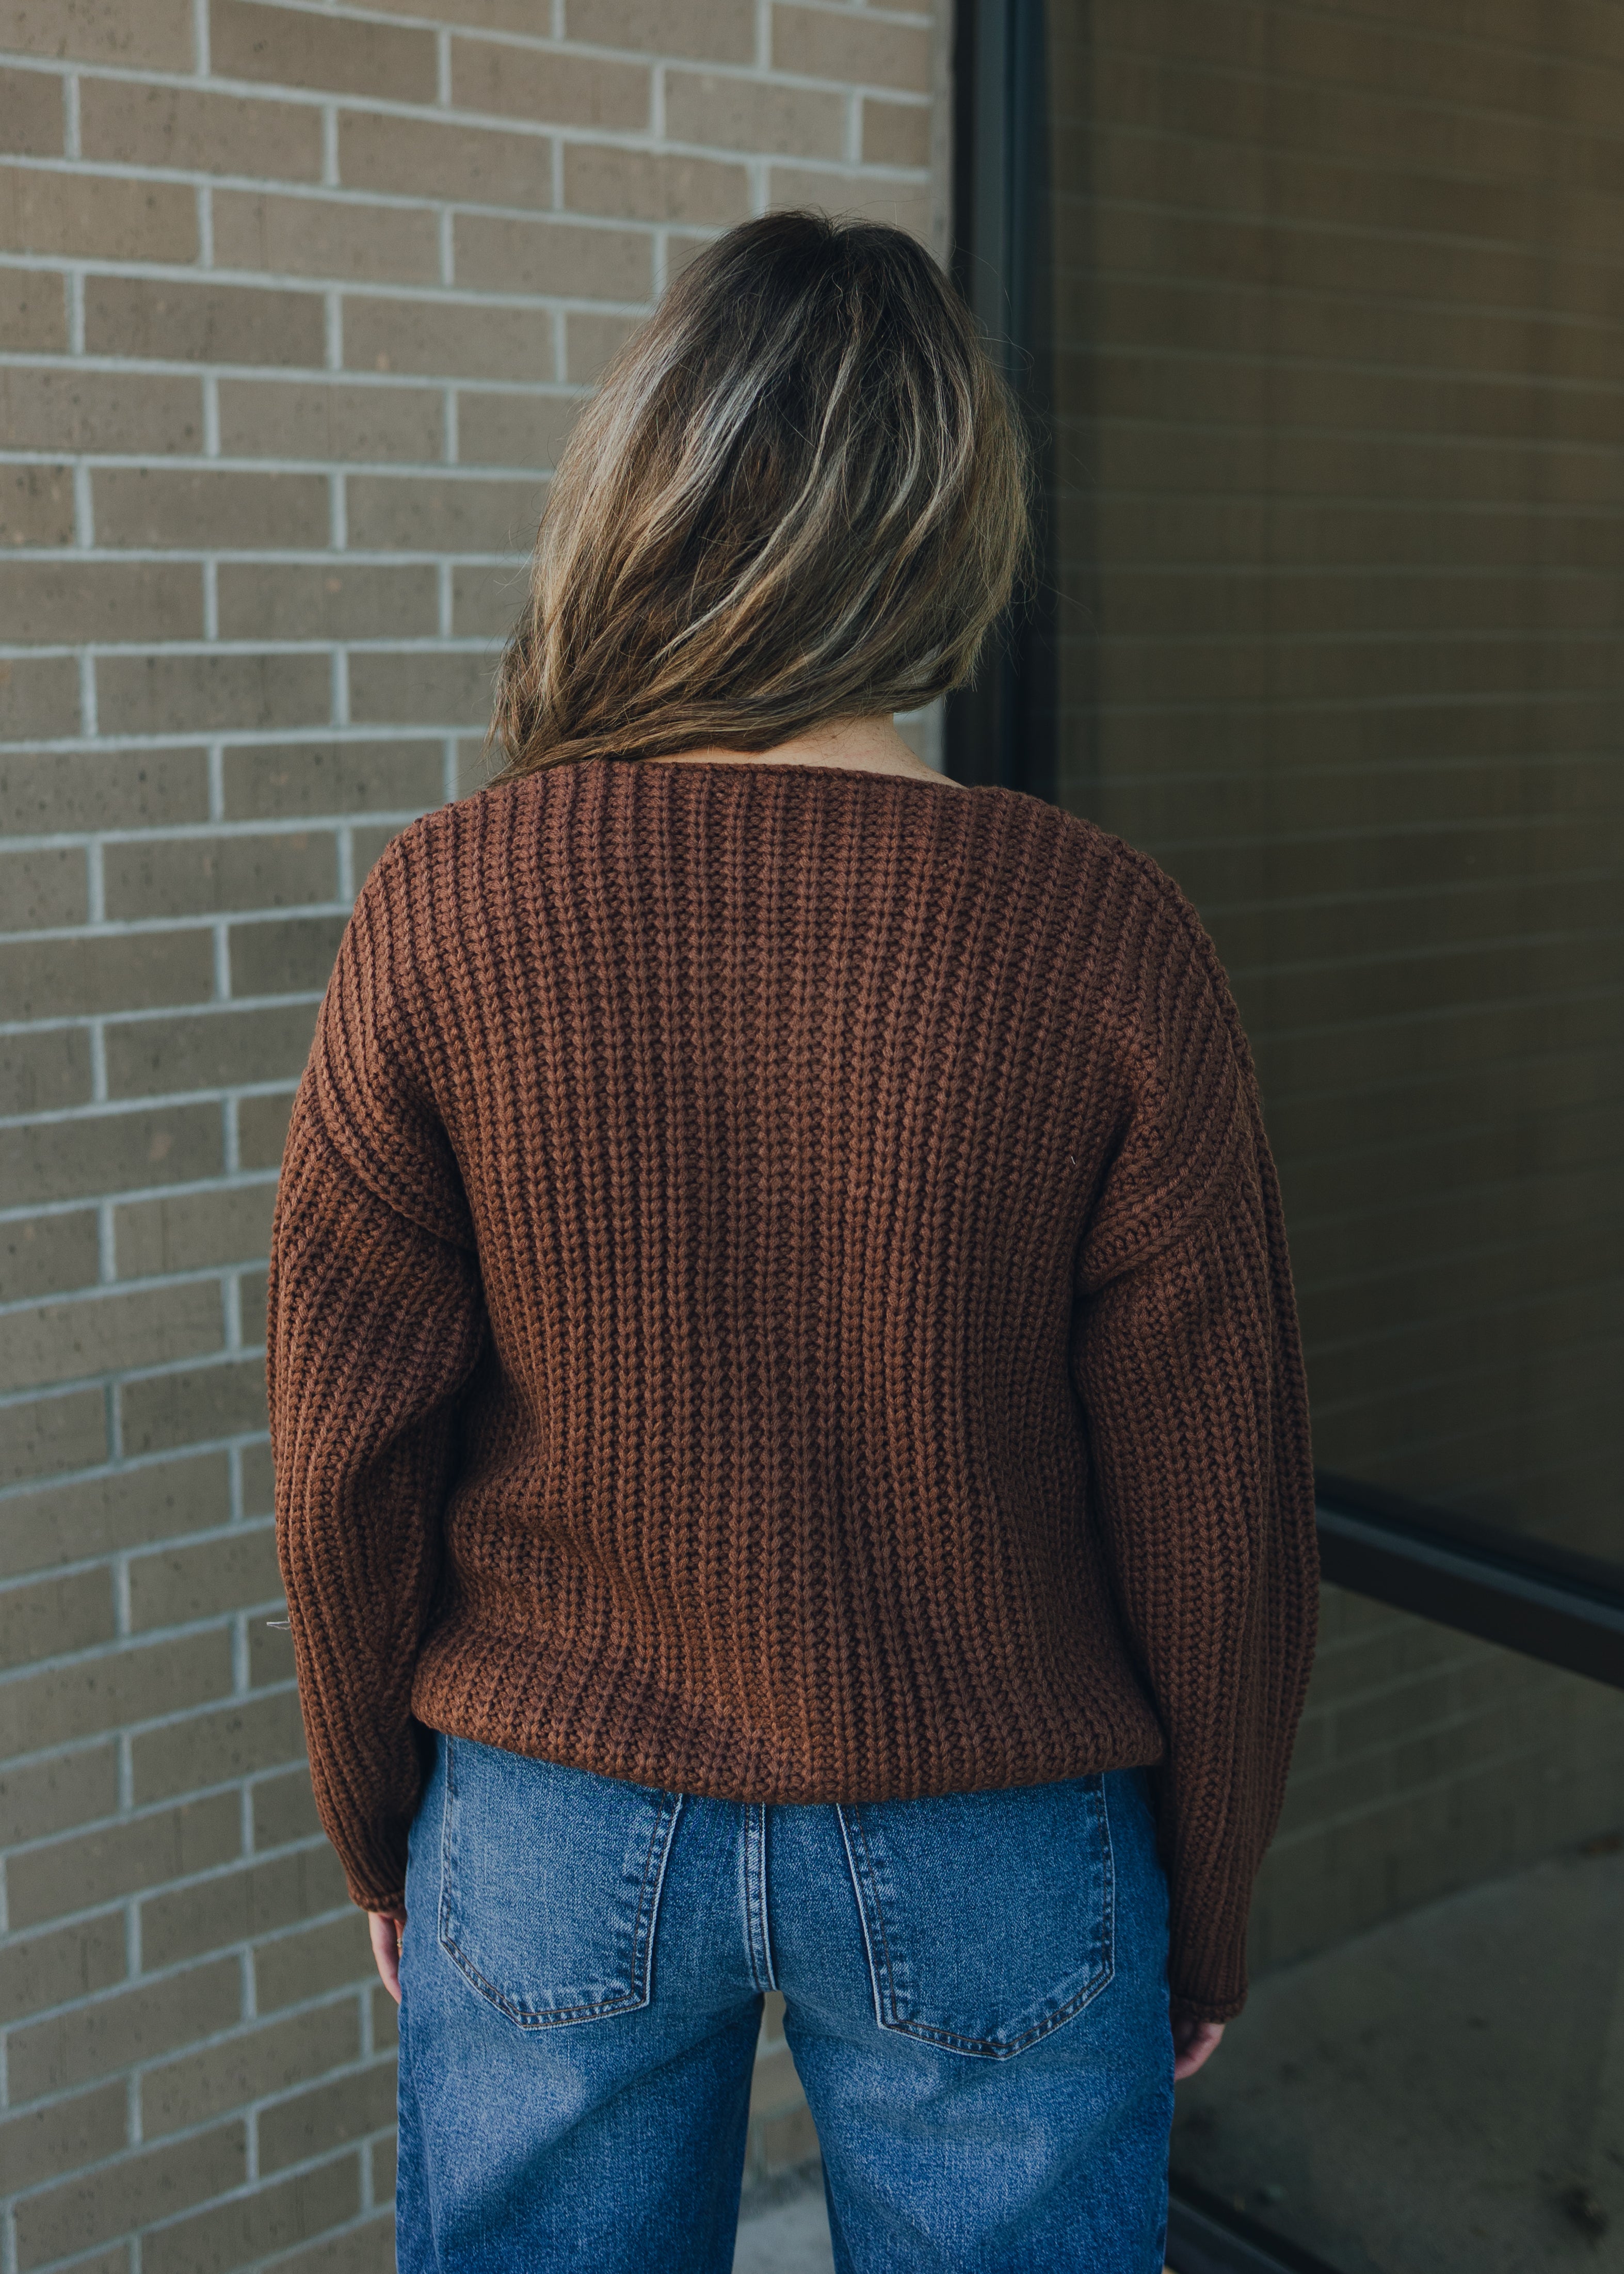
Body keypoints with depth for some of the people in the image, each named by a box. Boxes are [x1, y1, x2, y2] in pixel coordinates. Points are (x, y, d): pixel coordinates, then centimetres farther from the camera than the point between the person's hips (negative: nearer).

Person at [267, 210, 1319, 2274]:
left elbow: (349, 1458, -8)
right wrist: (1203, 1925, 6)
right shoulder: (1106, 943, -17)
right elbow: (1215, 1521, -11)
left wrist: (380, 1833, 10)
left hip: (552, 1834, 1)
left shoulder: (447, 913, -16)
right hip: (989, 1866, 0)